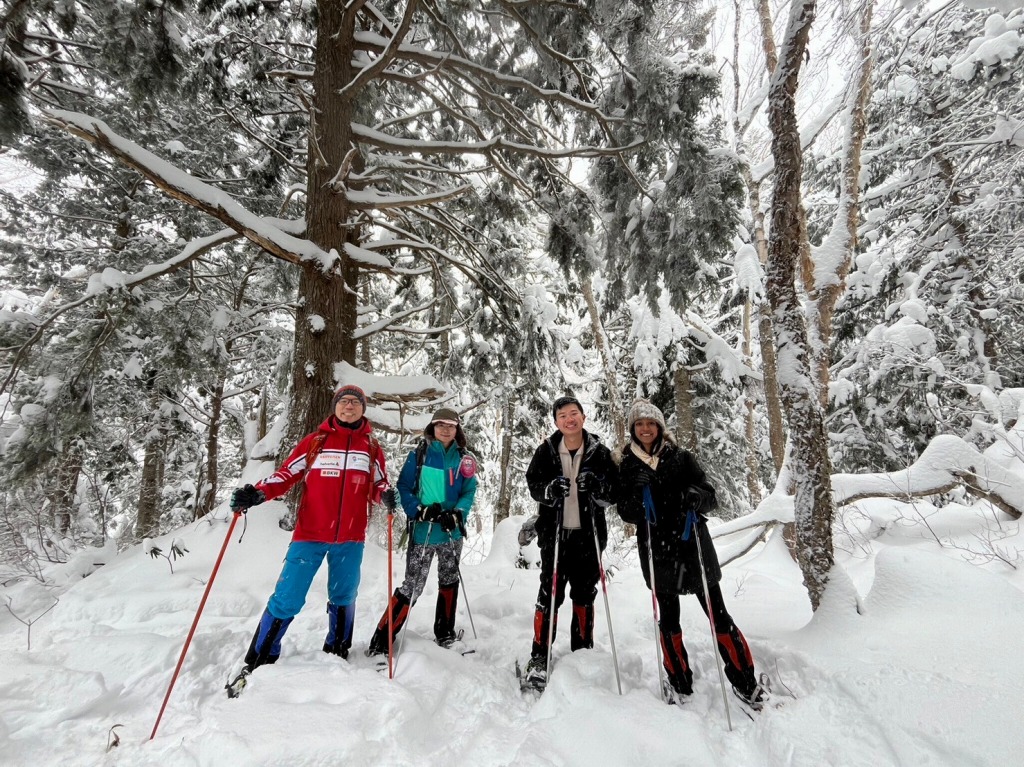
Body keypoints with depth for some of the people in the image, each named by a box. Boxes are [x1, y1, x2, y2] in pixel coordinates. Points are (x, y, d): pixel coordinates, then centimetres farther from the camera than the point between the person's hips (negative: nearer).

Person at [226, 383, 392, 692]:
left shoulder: (371, 447, 5)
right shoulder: (314, 441, 1)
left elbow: (376, 487, 7)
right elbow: (286, 474, 1)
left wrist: (386, 495, -15)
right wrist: (257, 493, -15)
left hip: (351, 539, 2)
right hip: (309, 535, -2)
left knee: (343, 598, 17)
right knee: (287, 599, 0)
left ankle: (336, 652, 39)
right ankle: (258, 661, 22)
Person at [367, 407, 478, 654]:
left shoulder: (464, 458, 2)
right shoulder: (418, 454, -5)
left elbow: (469, 492, 1)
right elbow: (403, 487, -5)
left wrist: (456, 515, -16)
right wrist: (421, 511, -18)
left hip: (452, 532, 4)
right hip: (422, 532, -4)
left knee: (449, 582, 17)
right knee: (412, 587, -3)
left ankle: (445, 634, 35)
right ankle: (381, 640, 11)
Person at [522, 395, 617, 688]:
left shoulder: (599, 452, -1)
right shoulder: (546, 451, -1)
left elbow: (612, 494, -1)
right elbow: (533, 485, -3)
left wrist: (597, 487, -22)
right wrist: (550, 490, -23)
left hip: (588, 535, 1)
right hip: (554, 533, -1)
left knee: (584, 595, 14)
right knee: (550, 594, 1)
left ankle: (582, 653, 31)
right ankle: (539, 657, 15)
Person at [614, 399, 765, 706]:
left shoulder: (682, 458, 1)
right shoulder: (627, 466, 2)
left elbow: (710, 497, 0)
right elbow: (626, 513, -2)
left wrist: (696, 496, -23)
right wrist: (637, 491, -21)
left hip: (693, 545, 0)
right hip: (657, 553, 1)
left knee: (717, 613, 4)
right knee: (668, 619, 10)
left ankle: (745, 681, 21)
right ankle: (679, 682, 28)